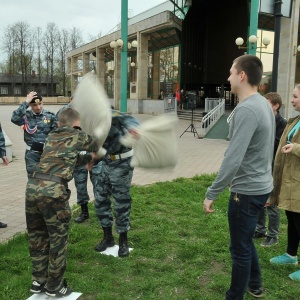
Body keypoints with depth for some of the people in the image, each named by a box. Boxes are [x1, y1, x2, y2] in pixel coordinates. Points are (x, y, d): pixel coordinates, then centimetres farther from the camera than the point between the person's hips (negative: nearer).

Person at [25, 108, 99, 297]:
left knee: (37, 237, 20)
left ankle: (39, 281, 34)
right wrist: (92, 156, 52)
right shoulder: (78, 136, 9)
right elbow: (95, 147, 30)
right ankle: (54, 286, 23)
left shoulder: (51, 137, 24)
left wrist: (87, 158, 50)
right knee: (58, 240, 10)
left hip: (32, 188, 6)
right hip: (53, 192, -6)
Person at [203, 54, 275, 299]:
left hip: (247, 190, -10)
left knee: (240, 248, 6)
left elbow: (233, 159, -29)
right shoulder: (264, 104, 7)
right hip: (261, 186, 10)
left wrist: (212, 193, -23)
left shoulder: (247, 109, -23)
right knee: (245, 240, 26)